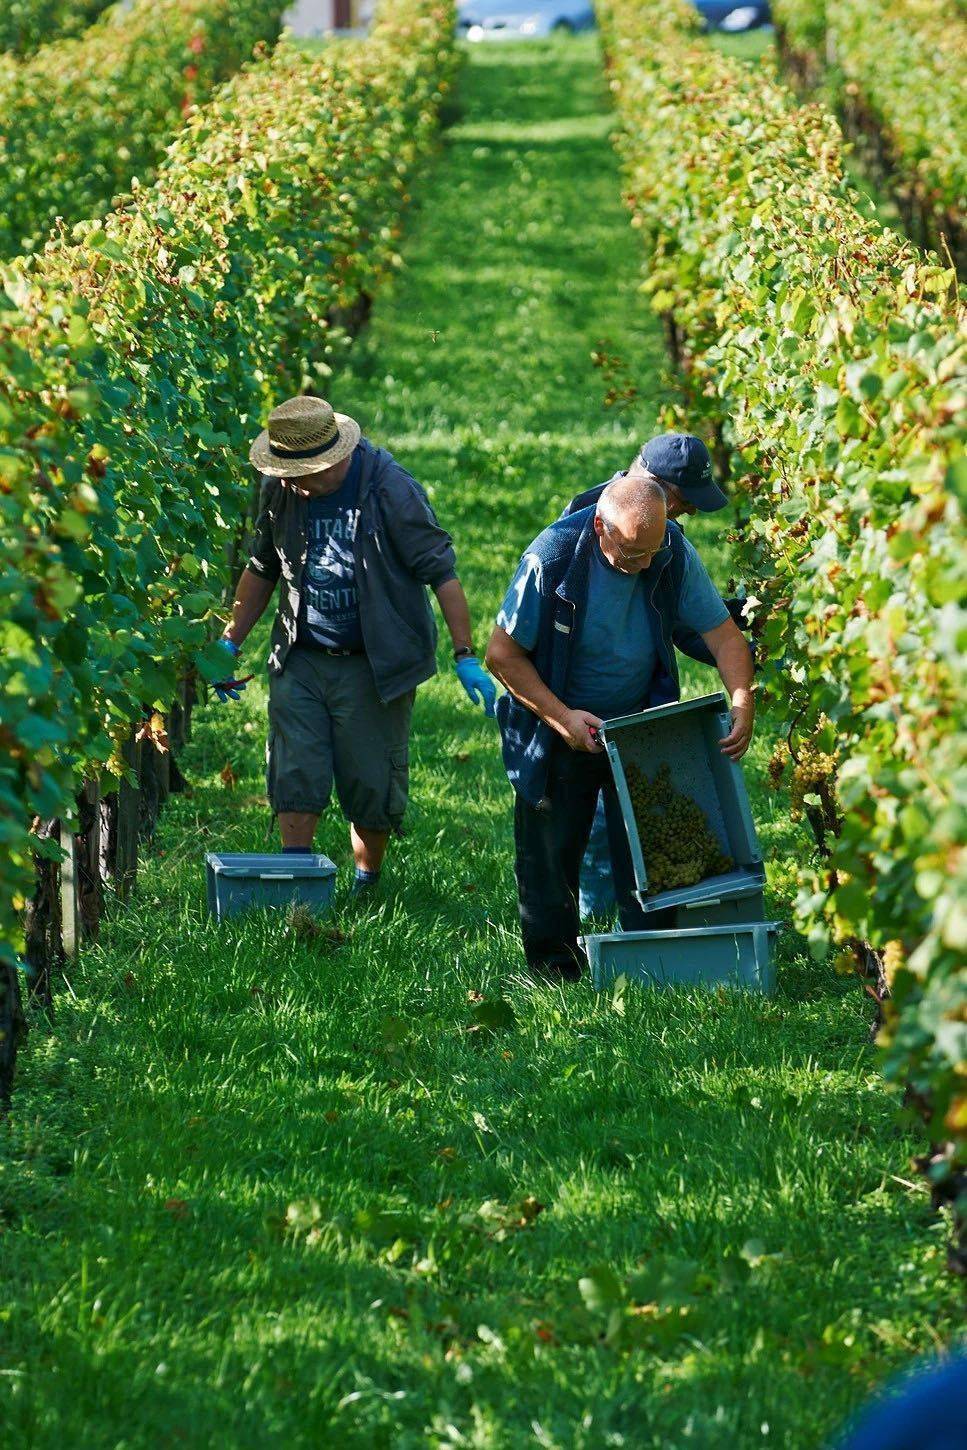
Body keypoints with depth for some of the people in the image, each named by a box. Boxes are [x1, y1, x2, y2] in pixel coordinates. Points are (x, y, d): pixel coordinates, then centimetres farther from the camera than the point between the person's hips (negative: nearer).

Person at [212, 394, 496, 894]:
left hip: (373, 666, -4)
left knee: (371, 787, 3)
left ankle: (366, 885, 20)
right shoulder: (279, 490, -1)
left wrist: (466, 658, -16)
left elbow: (441, 570, -13)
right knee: (295, 780, -5)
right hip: (299, 661, 4)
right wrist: (230, 642, 16)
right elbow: (262, 569, 17)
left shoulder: (389, 488, -16)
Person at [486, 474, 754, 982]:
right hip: (559, 726, -2)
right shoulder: (551, 558, -26)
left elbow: (723, 635, -11)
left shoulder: (675, 555, -18)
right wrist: (563, 717, -23)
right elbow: (503, 653, -18)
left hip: (639, 723, 2)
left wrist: (743, 706, -27)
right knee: (551, 847, 7)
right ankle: (551, 953, 24)